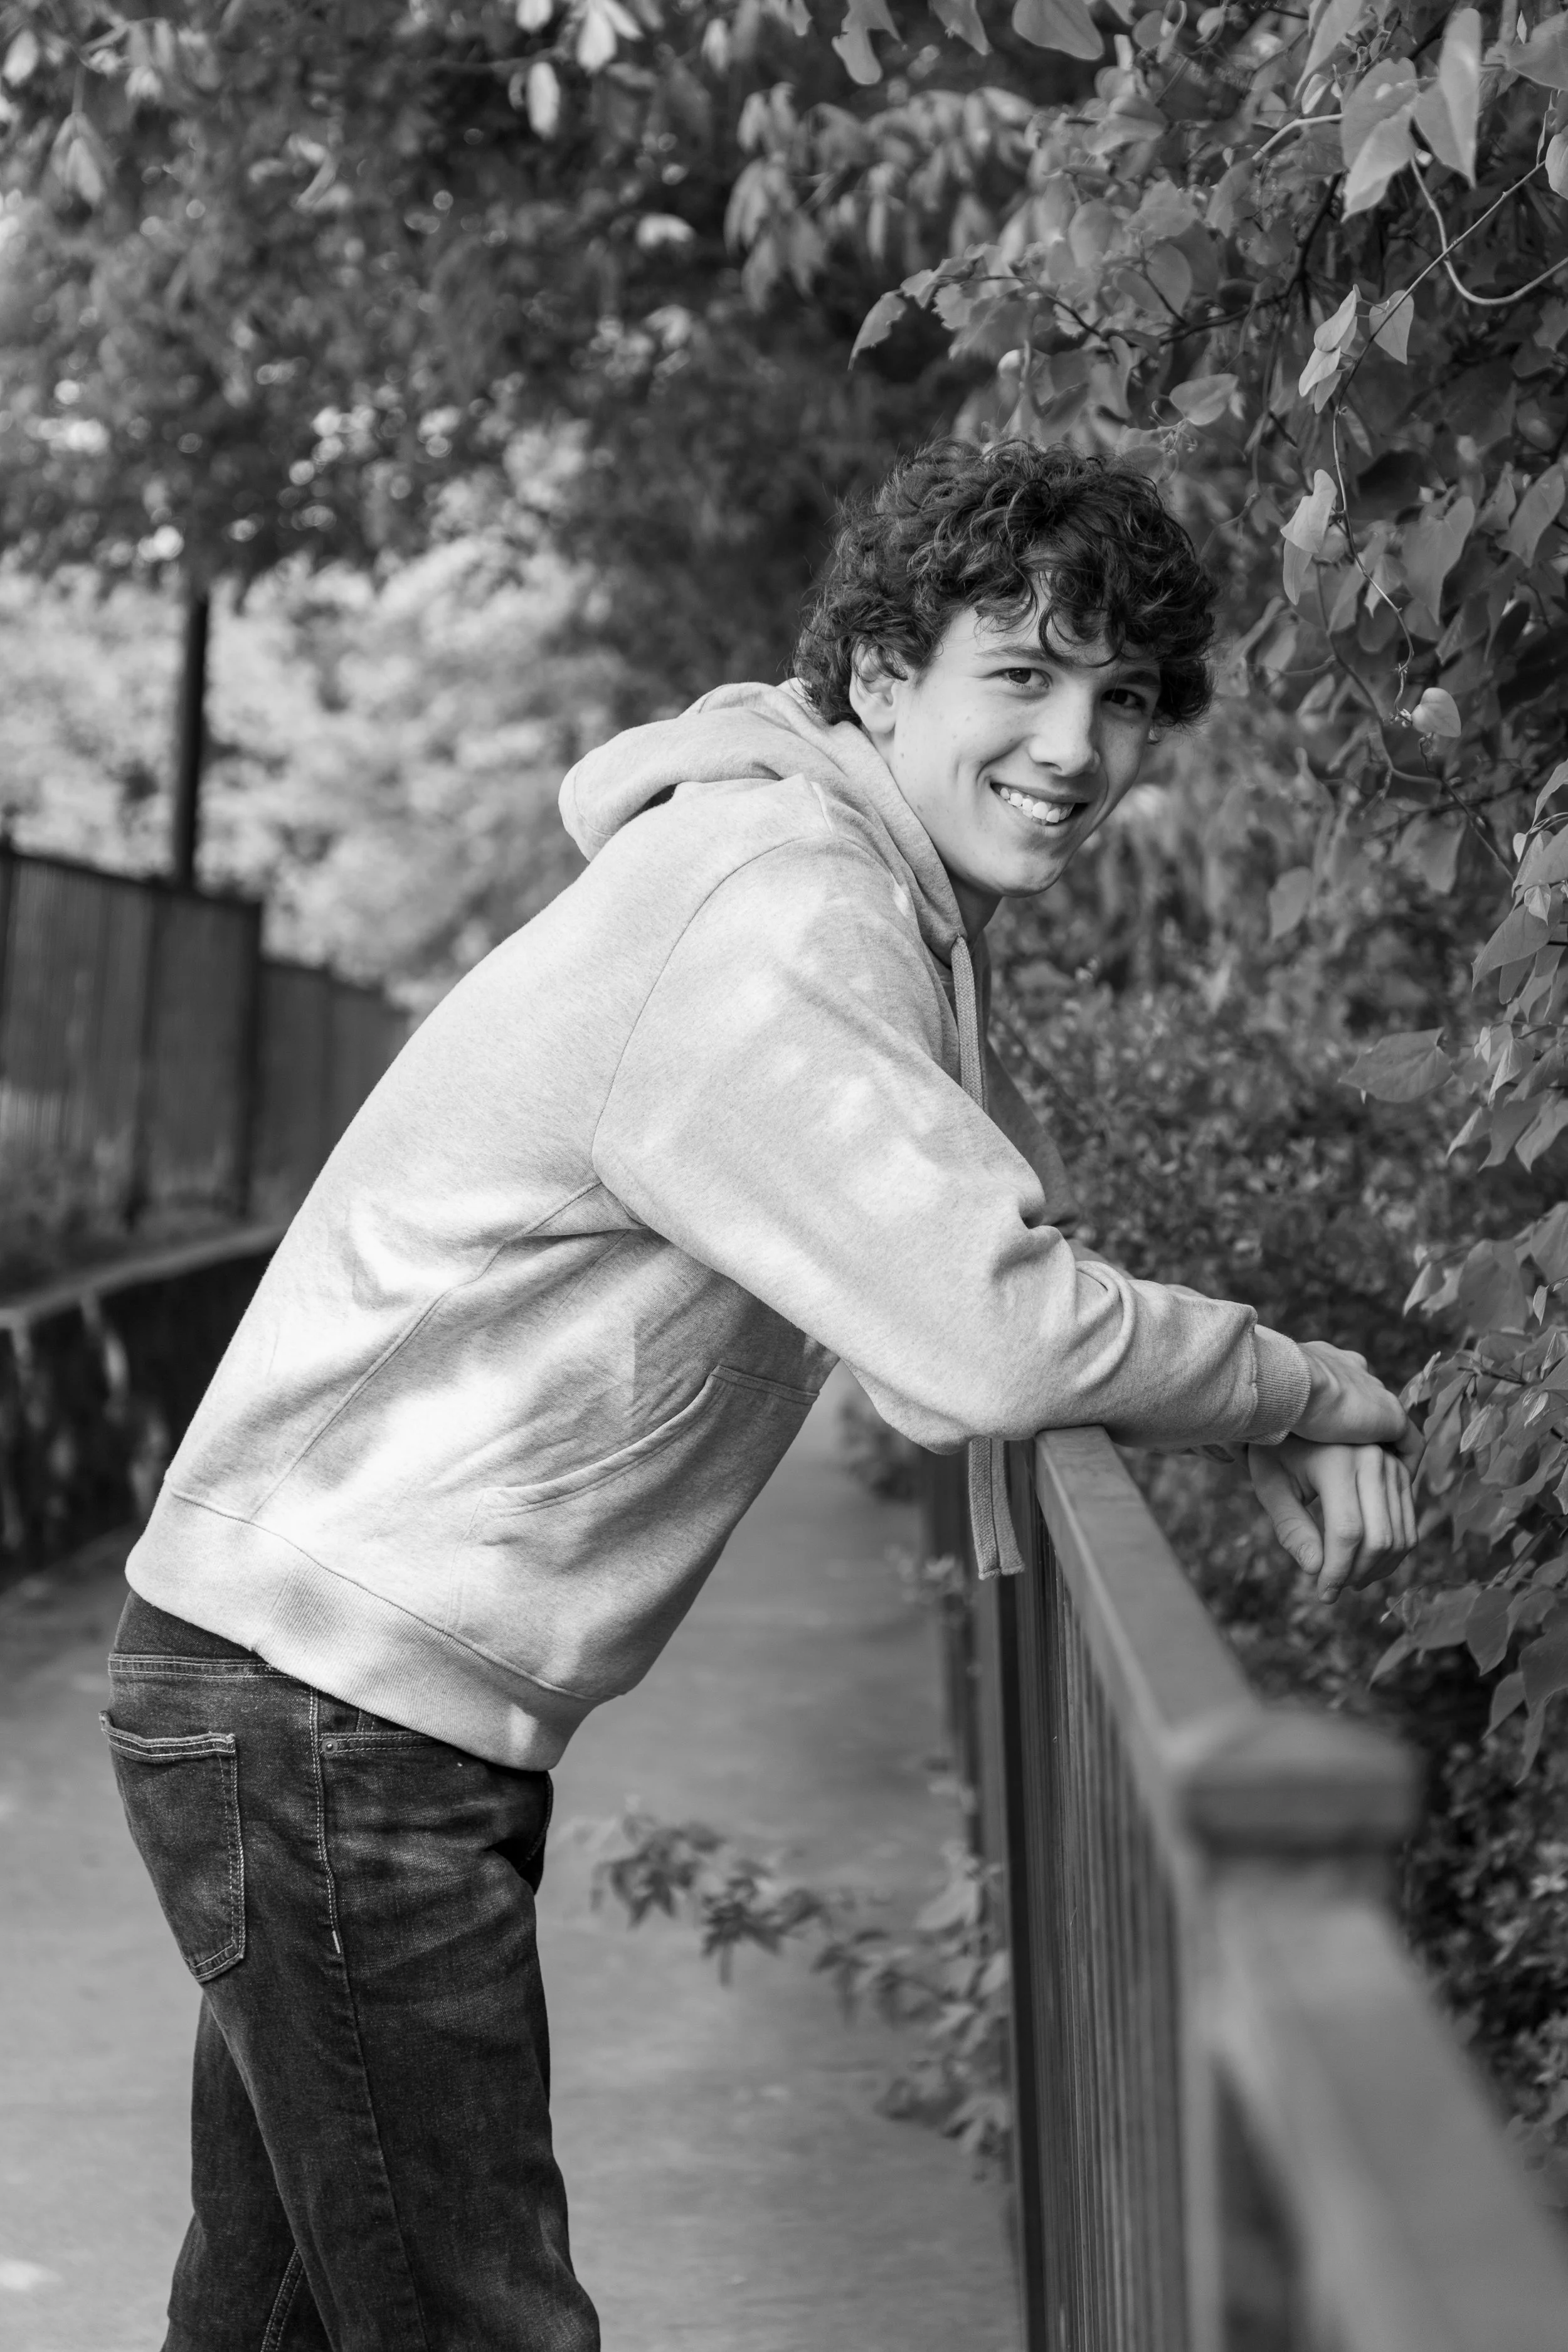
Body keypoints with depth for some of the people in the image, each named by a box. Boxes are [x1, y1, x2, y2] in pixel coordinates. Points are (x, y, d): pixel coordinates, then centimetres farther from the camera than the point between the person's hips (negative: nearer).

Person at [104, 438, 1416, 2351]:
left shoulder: (891, 907, 11)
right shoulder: (779, 919, -22)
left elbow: (997, 1245, 16)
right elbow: (989, 1342, -31)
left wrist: (1277, 1433, -1)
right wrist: (1316, 1389, -13)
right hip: (332, 1710, -10)